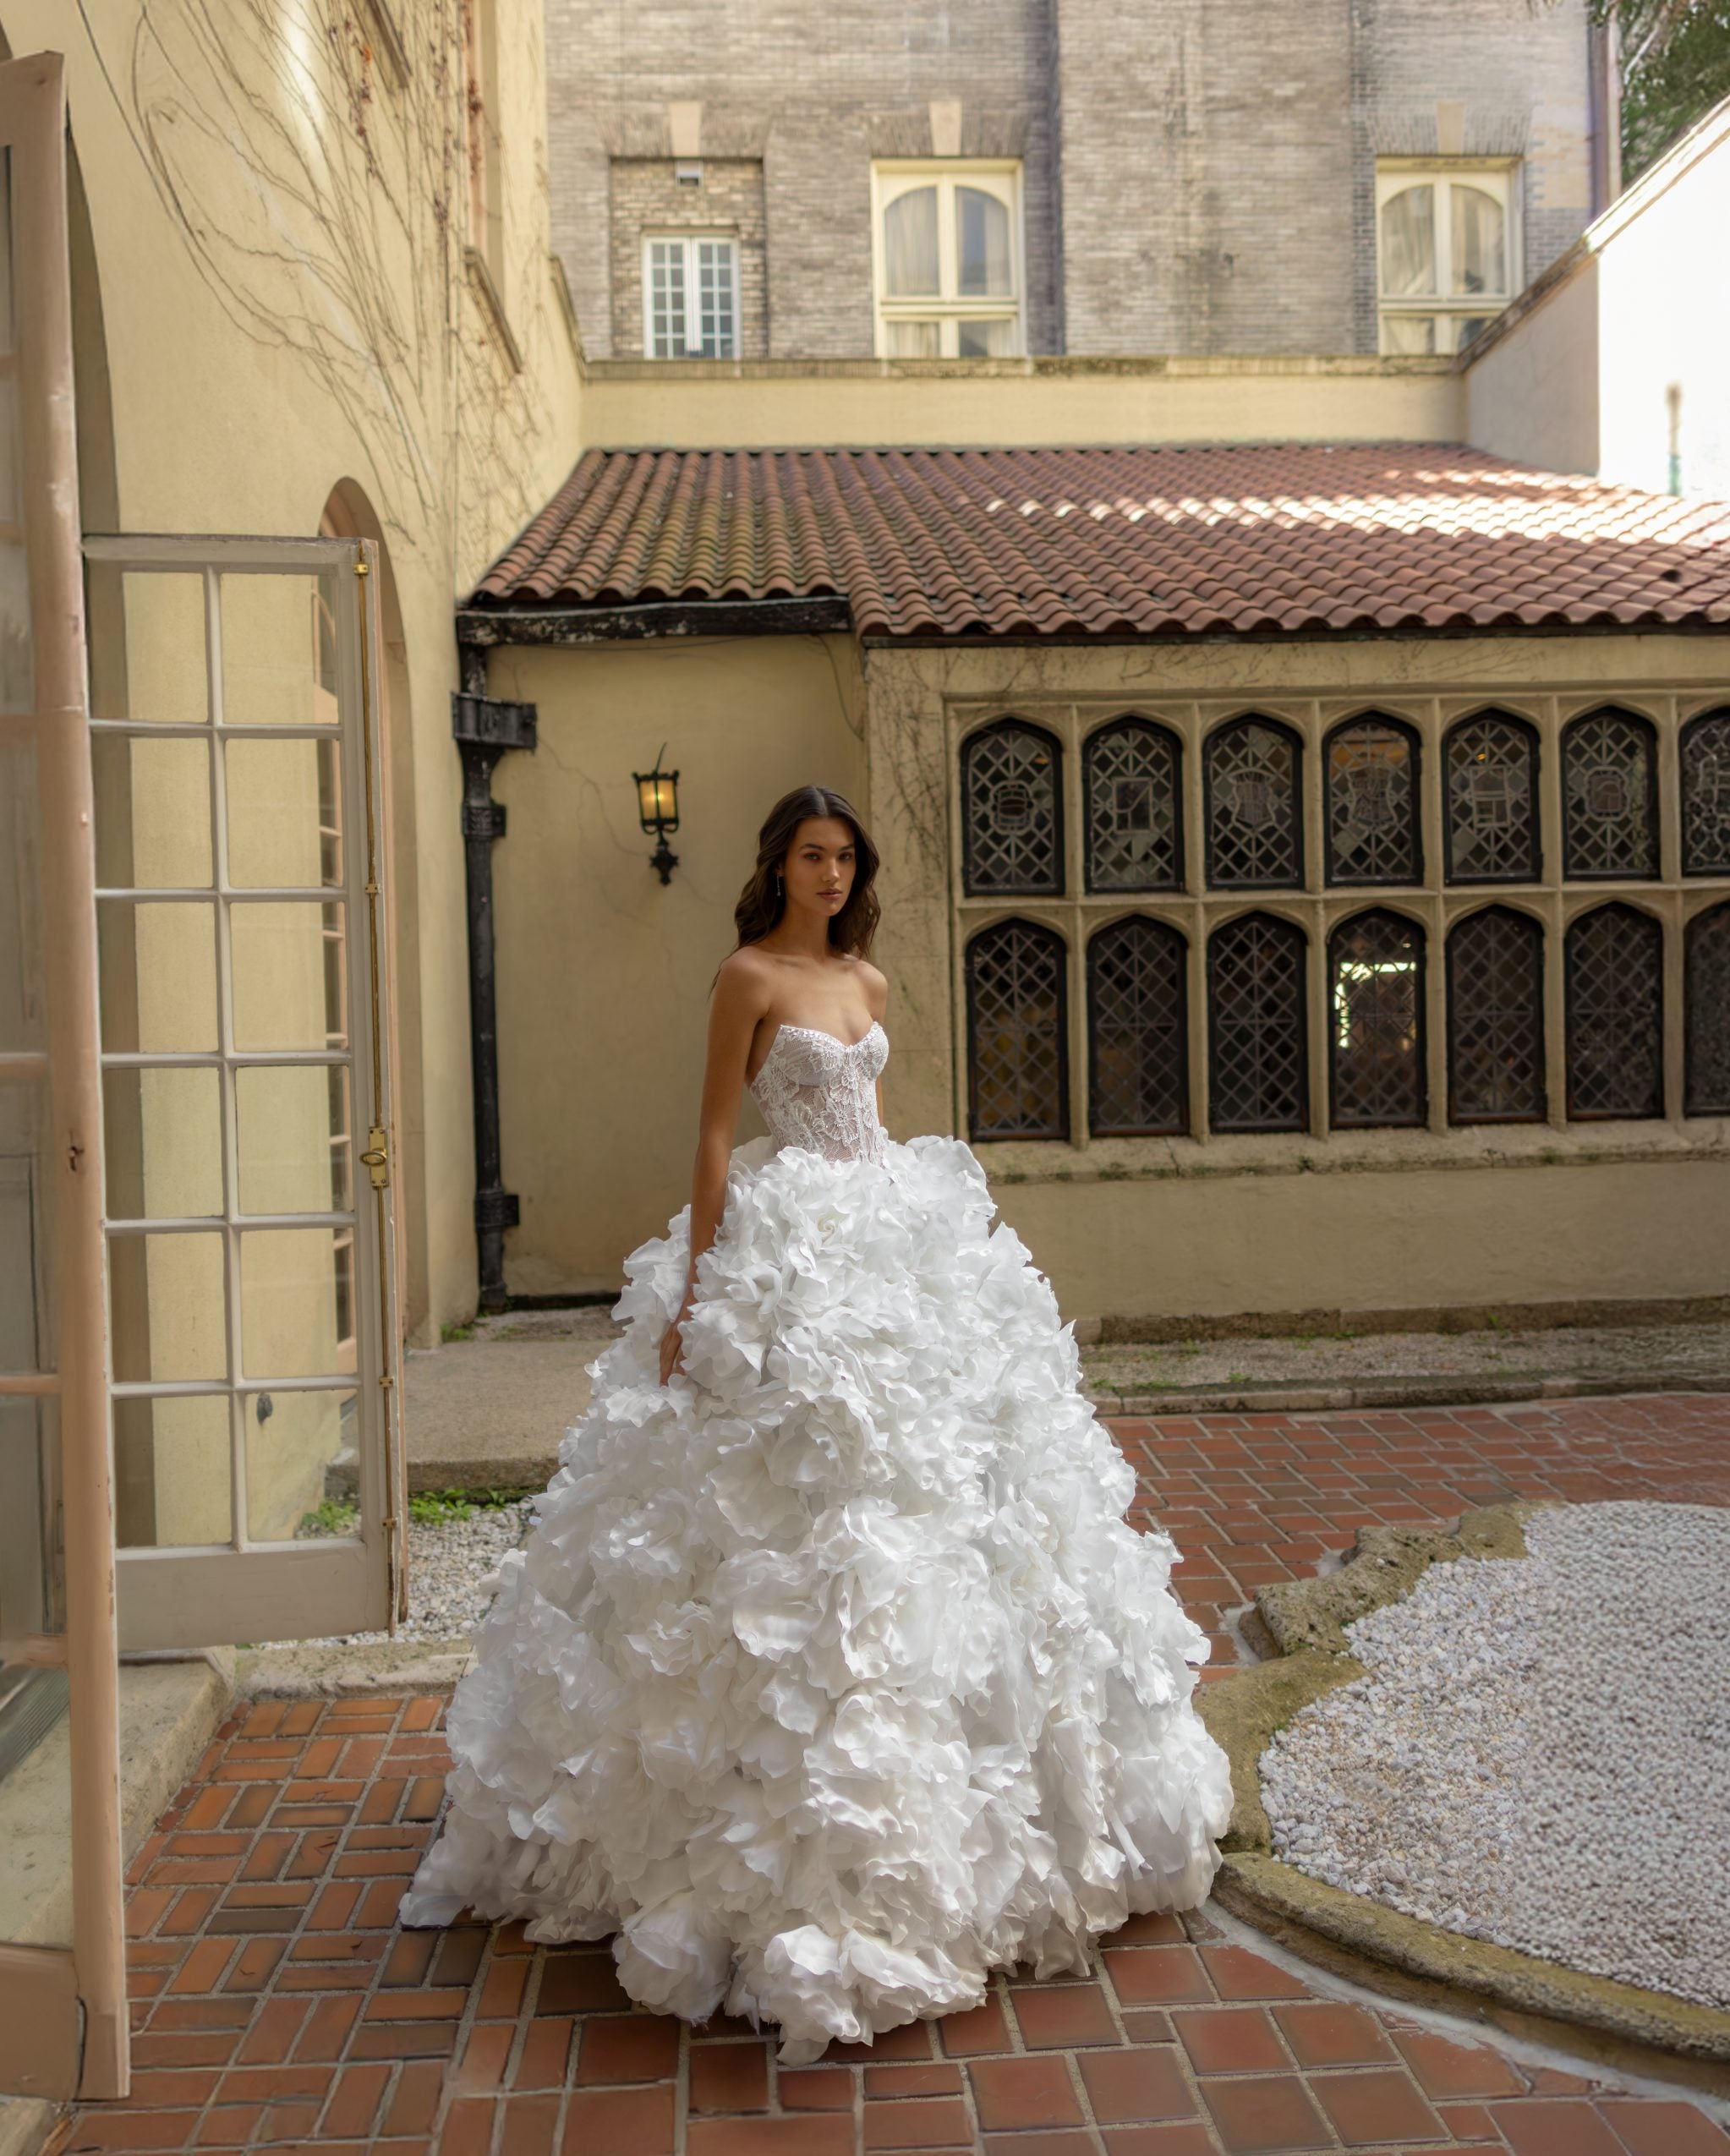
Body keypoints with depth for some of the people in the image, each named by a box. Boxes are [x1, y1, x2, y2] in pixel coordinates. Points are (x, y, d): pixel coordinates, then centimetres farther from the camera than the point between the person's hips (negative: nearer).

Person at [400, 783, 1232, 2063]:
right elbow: (716, 1133, -10)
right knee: (787, 1495, -5)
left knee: (907, 1482, 11)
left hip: (885, 1236, 8)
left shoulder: (869, 979, 14)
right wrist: (694, 1284, -14)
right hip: (787, 1247, -7)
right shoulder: (750, 975, -6)